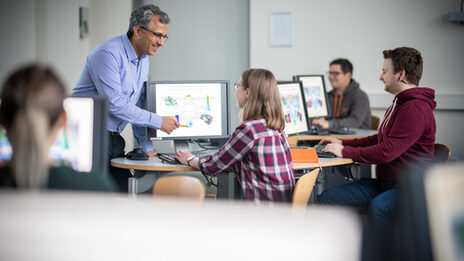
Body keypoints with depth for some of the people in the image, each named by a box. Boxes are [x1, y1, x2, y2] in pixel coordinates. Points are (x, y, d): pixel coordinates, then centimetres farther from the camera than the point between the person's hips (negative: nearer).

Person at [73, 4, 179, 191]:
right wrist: (158, 121, -19)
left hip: (112, 138, 9)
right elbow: (115, 104, -24)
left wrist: (146, 146, 10)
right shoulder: (108, 54, -18)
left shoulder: (143, 60, 12)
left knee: (127, 189, 3)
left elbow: (138, 104, 17)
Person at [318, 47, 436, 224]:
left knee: (378, 207, -41)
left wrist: (345, 152, -12)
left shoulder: (416, 109, -17)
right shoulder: (399, 103, 20)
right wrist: (343, 143, 20)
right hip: (384, 183, 10)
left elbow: (386, 153, -23)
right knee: (328, 198, -5)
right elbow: (380, 139, 31)